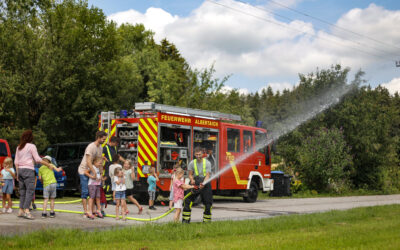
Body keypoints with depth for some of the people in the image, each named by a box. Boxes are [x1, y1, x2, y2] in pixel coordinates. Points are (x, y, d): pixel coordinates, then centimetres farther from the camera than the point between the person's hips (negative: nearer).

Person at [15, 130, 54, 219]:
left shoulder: (19, 147, 14)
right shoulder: (31, 146, -5)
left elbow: (16, 162, 14)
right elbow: (37, 159, -8)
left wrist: (18, 173, 18)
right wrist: (48, 164, 1)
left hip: (20, 170, 7)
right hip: (28, 170, -7)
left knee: (22, 191, 11)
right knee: (30, 190, -8)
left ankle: (21, 210, 10)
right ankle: (26, 211, -18)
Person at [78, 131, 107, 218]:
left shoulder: (100, 148, 7)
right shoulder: (91, 147, -20)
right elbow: (88, 162, -26)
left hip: (91, 171, 8)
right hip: (84, 171, -8)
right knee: (85, 192, -6)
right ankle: (85, 212, -4)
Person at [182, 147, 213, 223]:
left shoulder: (207, 163, -7)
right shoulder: (192, 163, 1)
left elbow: (207, 175, -13)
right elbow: (190, 174, 4)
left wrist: (203, 183, -31)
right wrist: (192, 180, -19)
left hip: (205, 183, -1)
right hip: (195, 183, 1)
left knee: (208, 203, 1)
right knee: (188, 200, -10)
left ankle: (206, 221, 15)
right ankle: (185, 219, -5)